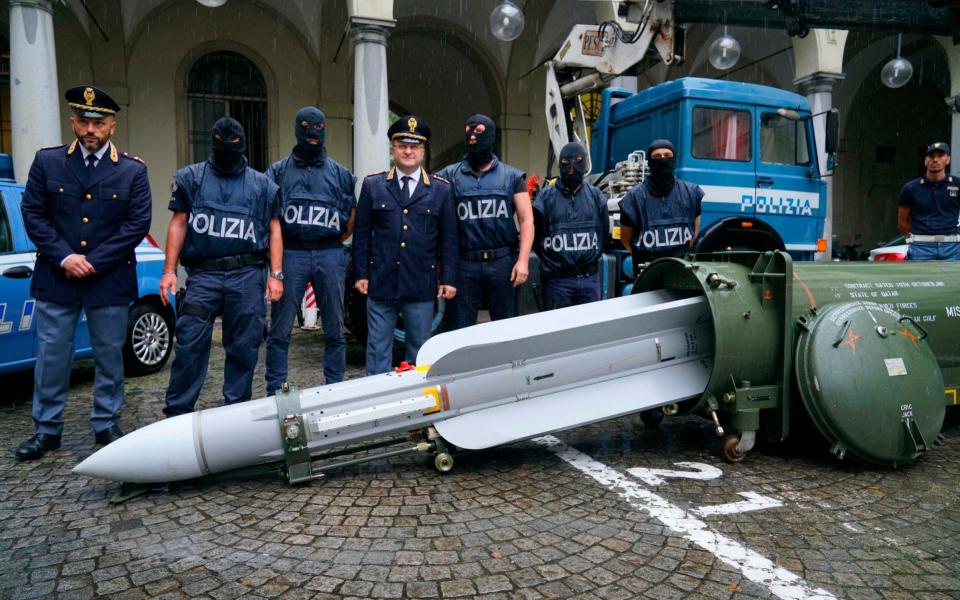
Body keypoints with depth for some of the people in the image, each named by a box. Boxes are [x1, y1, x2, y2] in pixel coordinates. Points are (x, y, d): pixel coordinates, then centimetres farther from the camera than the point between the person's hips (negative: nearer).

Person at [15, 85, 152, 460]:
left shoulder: (133, 171, 1)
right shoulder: (47, 162, 5)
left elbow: (138, 224, -5)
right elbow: (32, 214, 2)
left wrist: (92, 262, -11)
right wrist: (64, 258, -11)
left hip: (110, 283, -1)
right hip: (56, 280, 1)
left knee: (109, 356, 9)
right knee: (51, 356, 8)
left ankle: (106, 425, 23)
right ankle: (47, 429, 22)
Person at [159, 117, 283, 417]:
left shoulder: (262, 185, 13)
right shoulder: (191, 178, 12)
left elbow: (274, 230, 10)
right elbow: (178, 224, 9)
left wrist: (276, 274, 1)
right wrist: (169, 270, 0)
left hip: (247, 275, 1)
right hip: (203, 273, 0)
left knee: (244, 347, 4)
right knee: (190, 344, -5)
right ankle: (177, 412, 7)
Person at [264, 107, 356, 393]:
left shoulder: (339, 173, 13)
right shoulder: (278, 171, 10)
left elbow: (355, 214, 15)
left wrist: (338, 239, 8)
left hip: (330, 255, 1)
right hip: (290, 254, -1)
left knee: (334, 329, 6)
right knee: (280, 330, -1)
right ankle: (275, 391, 8)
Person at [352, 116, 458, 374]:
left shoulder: (441, 189, 5)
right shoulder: (372, 185, 6)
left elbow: (449, 238, 5)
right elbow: (362, 234, 6)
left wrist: (449, 280, 0)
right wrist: (361, 274, 1)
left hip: (421, 285, 0)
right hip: (381, 282, 0)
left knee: (420, 349, 9)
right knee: (378, 349, 7)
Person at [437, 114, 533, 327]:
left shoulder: (511, 176, 9)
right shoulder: (450, 175, 7)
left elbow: (526, 220, 4)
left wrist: (523, 260, -7)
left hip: (502, 262, 0)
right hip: (465, 264, 0)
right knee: (461, 328, 5)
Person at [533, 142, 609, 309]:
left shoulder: (596, 195, 8)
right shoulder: (546, 196, -3)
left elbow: (605, 232, 14)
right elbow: (535, 234, 0)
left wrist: (592, 256, 10)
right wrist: (551, 260, 4)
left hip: (590, 278, 3)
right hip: (557, 280, -3)